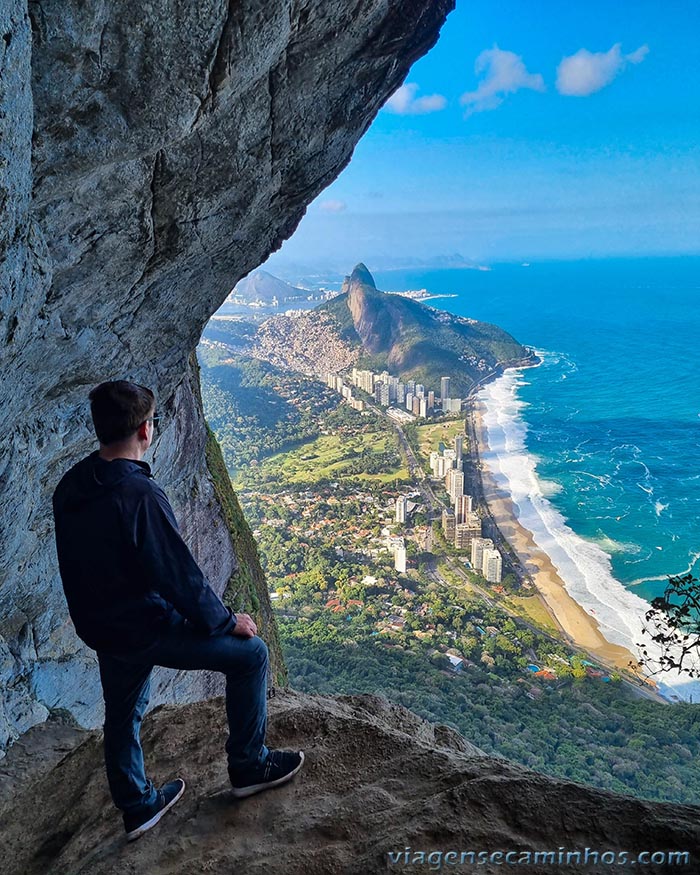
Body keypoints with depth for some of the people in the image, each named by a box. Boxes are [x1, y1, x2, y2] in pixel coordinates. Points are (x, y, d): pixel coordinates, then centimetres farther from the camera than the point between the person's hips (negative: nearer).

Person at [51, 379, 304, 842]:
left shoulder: (70, 486, -2)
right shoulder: (140, 494, -29)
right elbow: (180, 574, -24)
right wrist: (226, 621, -9)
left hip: (98, 626, 9)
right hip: (145, 629, -8)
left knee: (123, 716, 26)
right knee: (250, 652, 5)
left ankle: (138, 806, 45)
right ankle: (249, 766, 18)